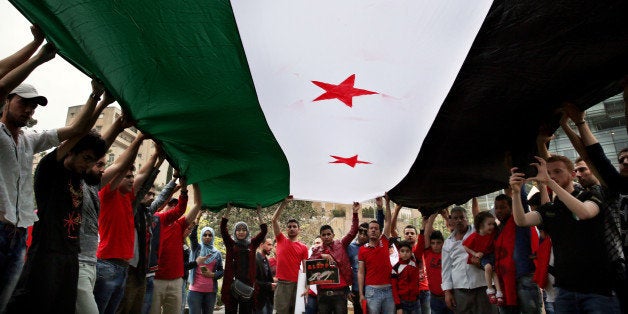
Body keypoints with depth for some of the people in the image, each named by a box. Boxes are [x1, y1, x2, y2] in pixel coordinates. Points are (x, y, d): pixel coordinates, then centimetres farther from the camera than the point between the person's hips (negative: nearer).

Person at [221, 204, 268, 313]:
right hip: (232, 284, -1)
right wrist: (228, 210, -3)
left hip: (248, 285, 1)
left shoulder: (252, 244, 10)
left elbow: (264, 231, 6)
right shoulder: (231, 244, 7)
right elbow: (223, 227, -1)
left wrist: (259, 214, 4)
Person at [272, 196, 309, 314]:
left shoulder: (303, 247, 7)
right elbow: (274, 219, -2)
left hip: (297, 283, 1)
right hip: (282, 283, -1)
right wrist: (285, 202, -7)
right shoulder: (281, 240, 6)